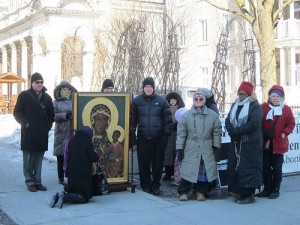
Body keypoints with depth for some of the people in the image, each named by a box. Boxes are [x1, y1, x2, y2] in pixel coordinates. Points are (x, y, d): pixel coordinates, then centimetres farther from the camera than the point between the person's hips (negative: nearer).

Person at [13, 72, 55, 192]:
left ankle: (37, 181, 12)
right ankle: (30, 181, 5)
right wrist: (25, 123, -7)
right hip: (28, 133, -3)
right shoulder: (24, 95, 2)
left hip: (42, 133, 3)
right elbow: (17, 112, 1)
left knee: (39, 158, 5)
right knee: (29, 158, -2)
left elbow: (51, 114, 19)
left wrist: (48, 125, 7)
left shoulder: (47, 97, 12)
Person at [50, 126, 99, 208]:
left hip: (71, 174, 6)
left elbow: (66, 158, 15)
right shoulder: (87, 142, -10)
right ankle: (64, 197, -22)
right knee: (85, 197, 1)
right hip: (84, 175, -6)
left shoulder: (70, 141, 9)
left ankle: (58, 197, -10)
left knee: (72, 193, 20)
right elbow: (94, 158, -11)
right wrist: (96, 157, 11)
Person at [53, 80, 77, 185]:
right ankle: (61, 178, 9)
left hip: (73, 132, 2)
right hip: (61, 133, -2)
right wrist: (64, 115, -15)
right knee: (61, 157, 1)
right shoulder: (56, 103, 7)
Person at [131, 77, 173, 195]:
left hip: (158, 138, 0)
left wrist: (166, 134, -4)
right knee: (143, 163, 3)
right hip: (142, 138, 0)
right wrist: (132, 135, 1)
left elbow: (168, 119, 4)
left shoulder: (161, 101, 4)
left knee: (158, 163, 4)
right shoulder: (136, 101, 5)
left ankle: (156, 185, 16)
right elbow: (133, 119, 7)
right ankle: (146, 185, 16)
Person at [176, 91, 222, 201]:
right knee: (188, 170, -2)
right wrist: (180, 148, -3)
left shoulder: (213, 115, 3)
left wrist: (216, 146, 4)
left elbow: (217, 132, 7)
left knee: (204, 171, 4)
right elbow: (181, 133, 1)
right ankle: (183, 192, 10)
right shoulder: (186, 115, 1)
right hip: (191, 149, -1)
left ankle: (201, 192, 19)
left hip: (207, 149, 1)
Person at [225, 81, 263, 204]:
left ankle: (249, 195, 0)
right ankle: (238, 191, 15)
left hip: (250, 143, -7)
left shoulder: (255, 106, -5)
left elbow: (253, 124, -18)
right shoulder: (235, 105, 16)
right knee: (234, 167, 6)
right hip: (236, 143, 7)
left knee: (248, 168, -6)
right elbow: (228, 121, 7)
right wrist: (232, 132, -12)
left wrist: (235, 131, -14)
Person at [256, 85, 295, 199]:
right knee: (265, 167, 7)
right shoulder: (263, 107, 0)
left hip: (278, 144, -1)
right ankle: (267, 189, 19)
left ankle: (275, 190, 16)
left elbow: (291, 124, 3)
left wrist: (284, 133, -11)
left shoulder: (286, 109, 0)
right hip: (265, 143, 1)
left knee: (277, 168, 5)